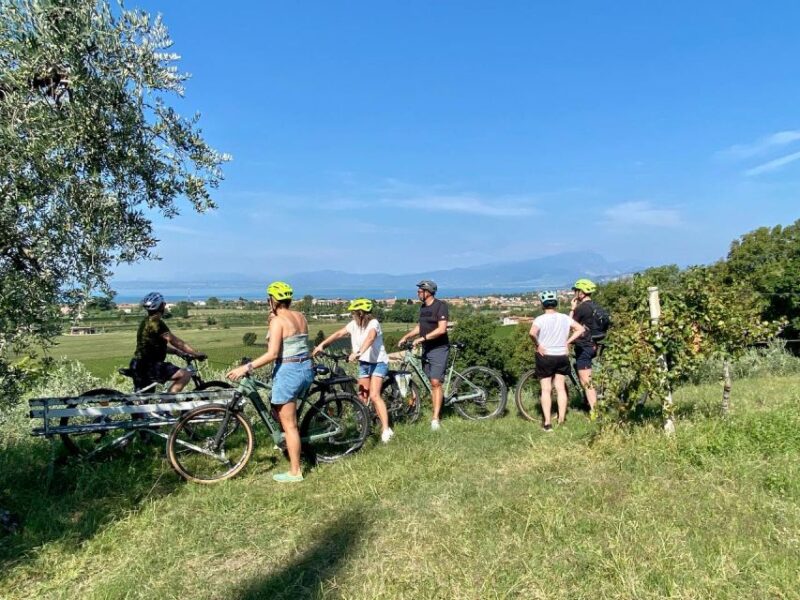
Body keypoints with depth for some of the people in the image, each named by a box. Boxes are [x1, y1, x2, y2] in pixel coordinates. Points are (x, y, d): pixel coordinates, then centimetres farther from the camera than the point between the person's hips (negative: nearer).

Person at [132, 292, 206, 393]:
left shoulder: (146, 322, 15)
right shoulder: (156, 322, -15)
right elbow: (175, 341, -17)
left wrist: (178, 352, 15)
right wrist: (196, 353, -13)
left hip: (140, 366, 11)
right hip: (150, 367, -11)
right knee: (186, 374, -16)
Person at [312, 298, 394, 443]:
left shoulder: (373, 323, -19)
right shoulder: (353, 324, -1)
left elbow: (370, 338, -38)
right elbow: (338, 334, -7)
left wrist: (358, 353, -51)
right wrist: (321, 345, -19)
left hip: (378, 362, -7)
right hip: (363, 363, 7)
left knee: (374, 395, -18)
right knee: (362, 397, 8)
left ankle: (386, 429, -17)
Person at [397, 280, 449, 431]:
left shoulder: (440, 306, -13)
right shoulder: (423, 307, 12)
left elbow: (442, 329, -22)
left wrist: (422, 338, -23)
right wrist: (406, 336, 10)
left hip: (438, 349, -8)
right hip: (426, 349, 8)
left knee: (435, 383, -10)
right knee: (431, 383, 9)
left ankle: (435, 418, -8)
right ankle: (435, 413, 15)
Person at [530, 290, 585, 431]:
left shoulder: (540, 319, -13)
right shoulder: (565, 318, 1)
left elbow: (532, 333, -30)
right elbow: (581, 329, 0)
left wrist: (538, 345, -15)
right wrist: (567, 341, 0)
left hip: (545, 356, -3)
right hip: (562, 356, 4)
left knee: (546, 390, 2)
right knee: (561, 388, 12)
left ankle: (547, 423, 2)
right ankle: (561, 420, 14)